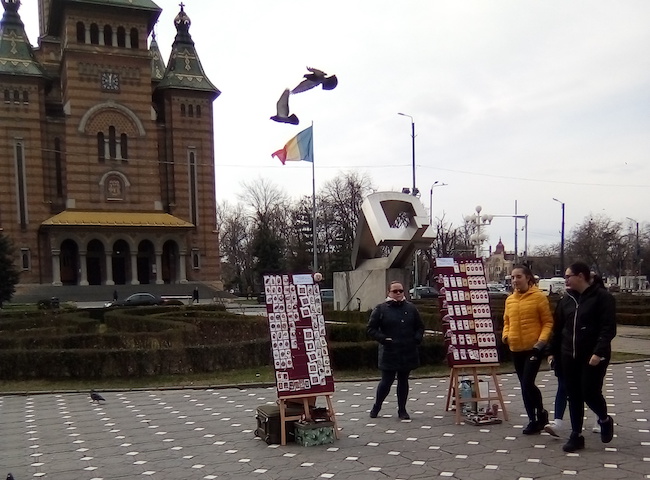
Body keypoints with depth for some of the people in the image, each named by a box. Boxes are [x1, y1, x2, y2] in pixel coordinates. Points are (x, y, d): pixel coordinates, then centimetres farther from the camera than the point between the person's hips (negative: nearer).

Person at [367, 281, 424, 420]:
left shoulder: (411, 308, 8)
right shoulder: (380, 309, -3)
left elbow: (420, 326, 17)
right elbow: (371, 329, -2)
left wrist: (417, 338, -1)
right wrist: (383, 338, -14)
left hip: (408, 352, 4)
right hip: (389, 353, -3)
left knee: (403, 380, 11)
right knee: (387, 381, 0)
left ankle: (402, 410, 22)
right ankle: (376, 407, 21)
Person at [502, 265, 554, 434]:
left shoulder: (539, 296, -8)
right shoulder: (509, 300, 9)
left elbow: (548, 322, -7)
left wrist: (542, 340, -18)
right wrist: (505, 335, 1)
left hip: (533, 348, -6)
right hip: (516, 349, 6)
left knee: (527, 384, -10)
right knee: (526, 385, 13)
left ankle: (534, 419, 8)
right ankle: (539, 414, 30)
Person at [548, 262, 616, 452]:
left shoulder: (602, 297, -9)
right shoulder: (567, 299, 9)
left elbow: (608, 328, -15)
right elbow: (558, 327, 14)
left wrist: (599, 352, -23)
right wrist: (554, 351, 12)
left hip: (593, 356, -6)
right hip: (569, 356, 6)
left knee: (590, 392, -5)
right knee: (574, 396, 7)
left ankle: (605, 420, 27)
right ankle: (576, 435, 16)